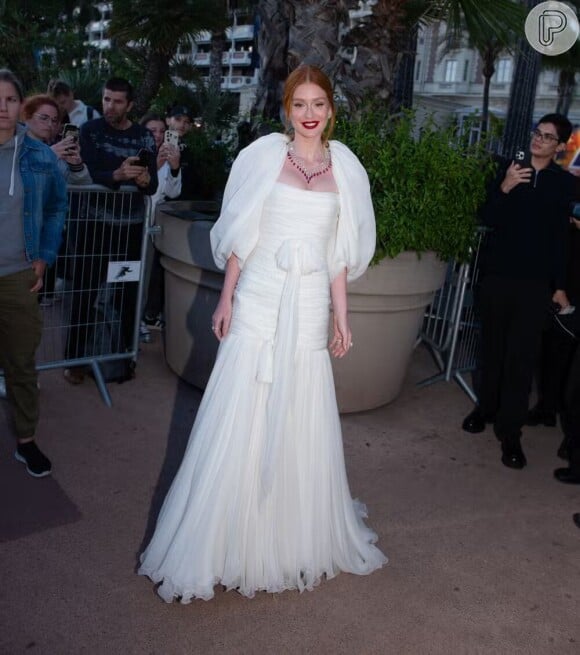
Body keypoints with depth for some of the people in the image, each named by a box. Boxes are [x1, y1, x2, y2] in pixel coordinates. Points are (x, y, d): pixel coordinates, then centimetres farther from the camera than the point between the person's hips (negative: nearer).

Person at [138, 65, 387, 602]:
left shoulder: (345, 168, 8)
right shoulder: (264, 155, 2)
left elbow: (340, 253, 10)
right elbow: (240, 235, 3)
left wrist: (341, 317, 8)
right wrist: (226, 299, -2)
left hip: (309, 308, 2)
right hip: (259, 301, -2)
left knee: (301, 425, 9)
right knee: (240, 421, 2)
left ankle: (298, 540, 30)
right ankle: (225, 542, 19)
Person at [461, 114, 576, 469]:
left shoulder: (565, 183, 3)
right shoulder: (509, 169, 5)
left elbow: (562, 237, 4)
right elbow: (488, 219, -2)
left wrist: (560, 286, 3)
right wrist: (504, 188, -19)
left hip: (535, 283, -1)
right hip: (498, 276, 2)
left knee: (521, 357, -4)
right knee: (493, 347, 12)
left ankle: (510, 432, 2)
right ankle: (487, 407, 30)